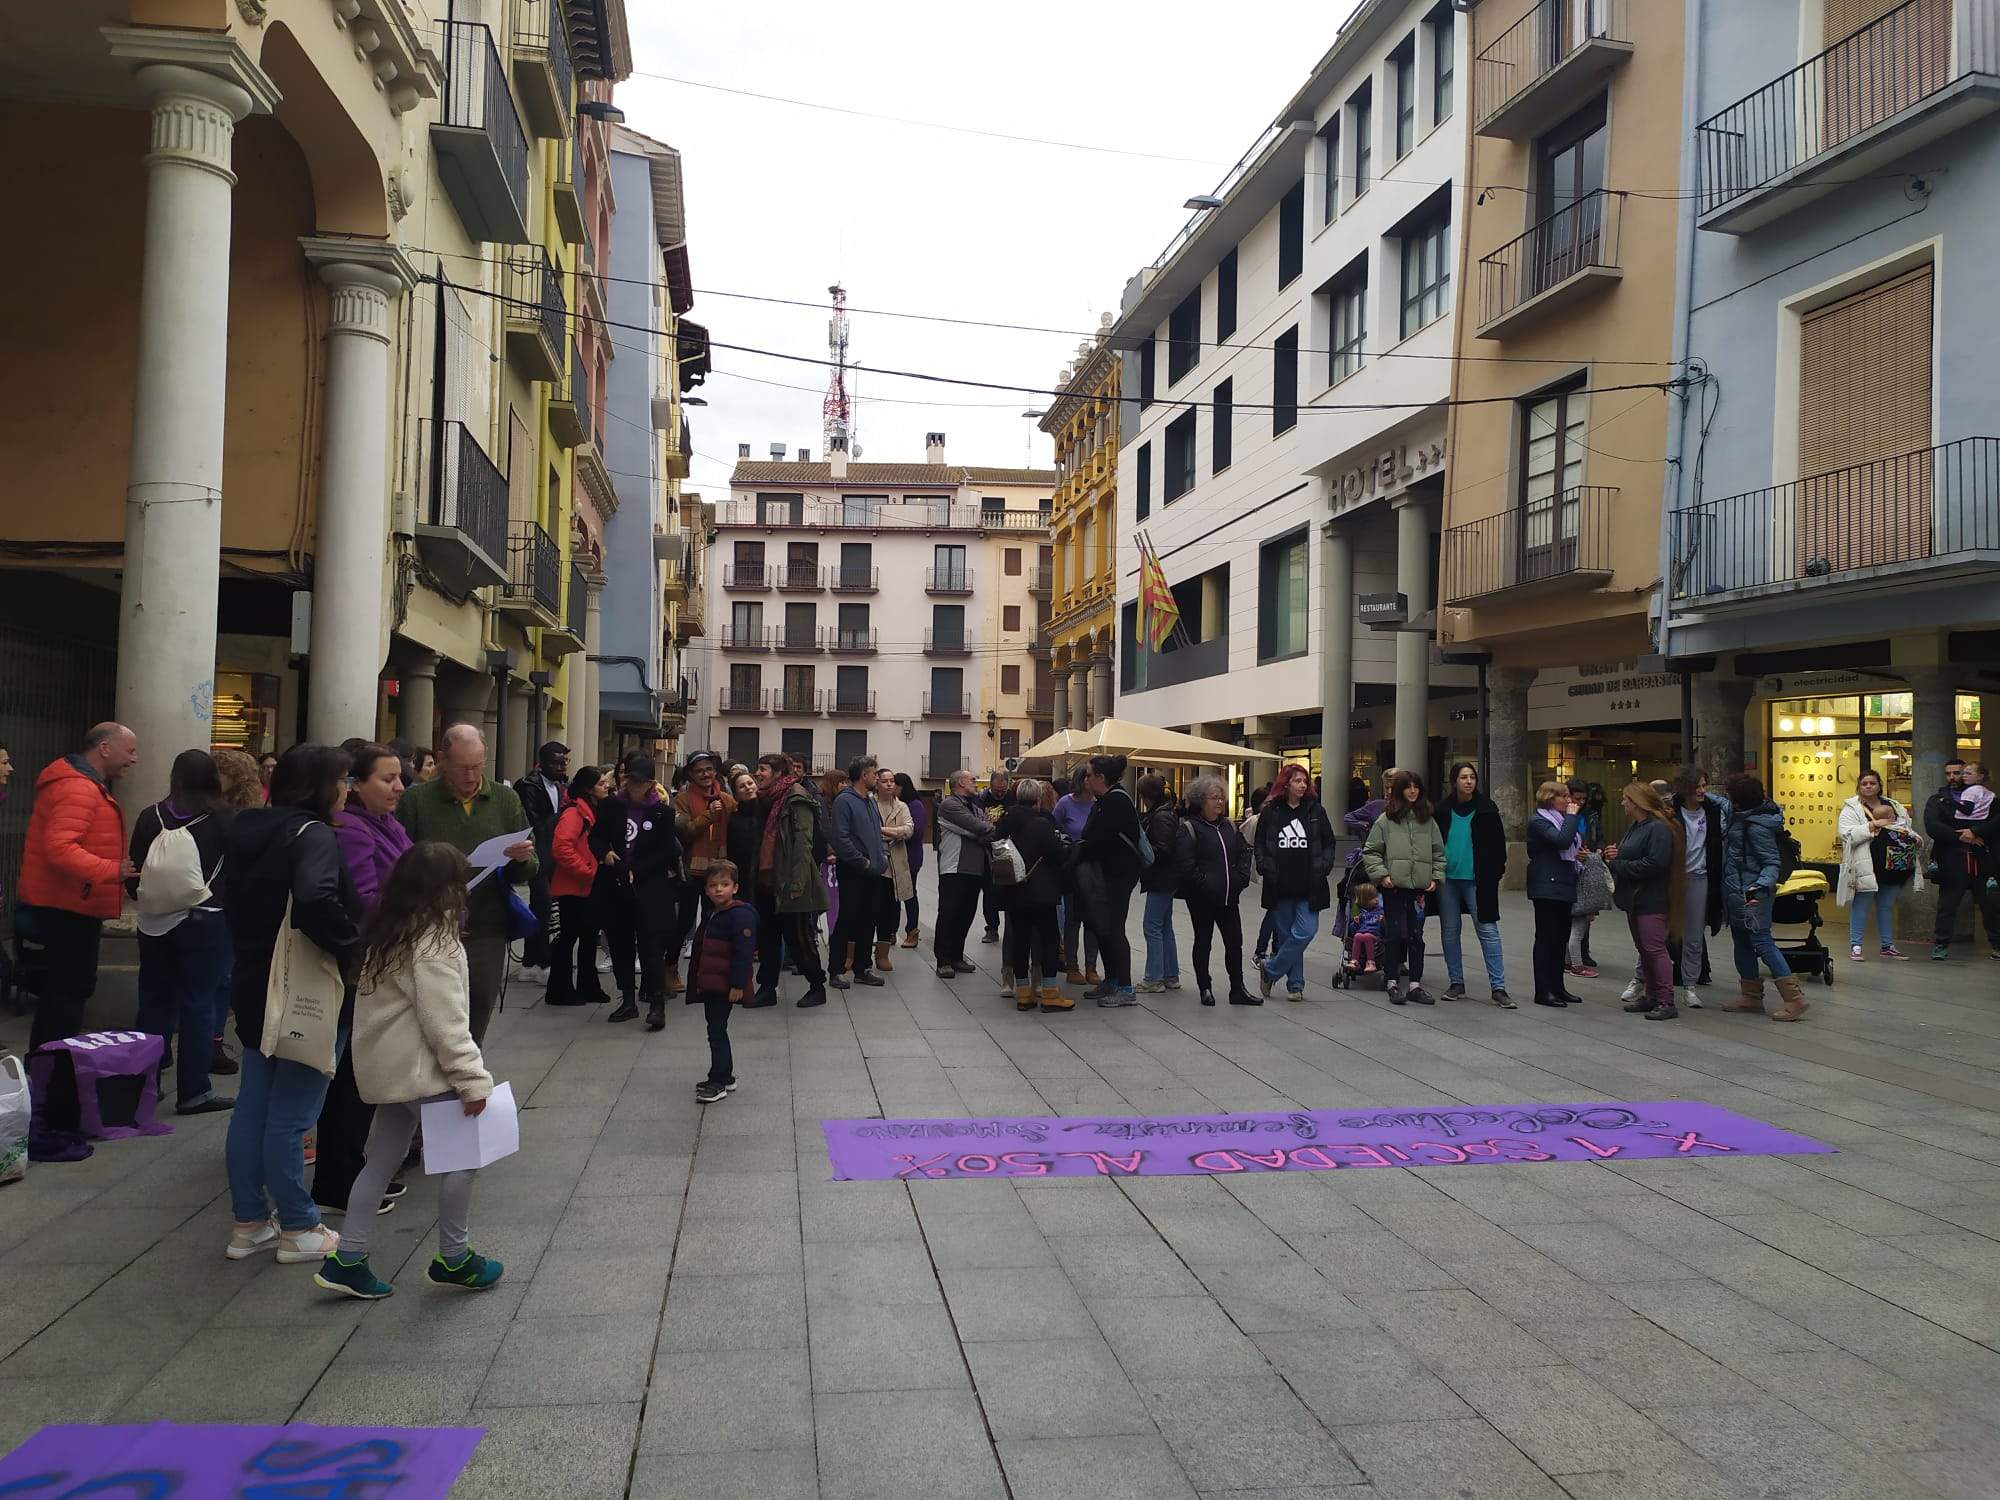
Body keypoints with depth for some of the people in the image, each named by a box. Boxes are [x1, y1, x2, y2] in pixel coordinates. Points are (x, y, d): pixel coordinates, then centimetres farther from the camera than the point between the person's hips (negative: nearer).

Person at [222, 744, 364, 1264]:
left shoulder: (249, 831, 9)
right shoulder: (313, 835, -19)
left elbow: (239, 906, 17)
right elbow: (316, 900, -36)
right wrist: (351, 947, -22)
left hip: (256, 988, 9)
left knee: (253, 1104, 14)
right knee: (291, 1114, 0)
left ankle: (248, 1224, 24)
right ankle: (298, 1230, 11)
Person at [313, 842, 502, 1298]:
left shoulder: (386, 936, 10)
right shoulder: (434, 944, -18)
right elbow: (445, 1022, -22)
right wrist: (473, 1079, -18)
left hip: (385, 1068, 9)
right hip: (420, 1070, -9)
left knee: (382, 1160, 15)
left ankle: (346, 1259, 18)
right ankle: (453, 1258, 12)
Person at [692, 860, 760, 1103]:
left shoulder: (740, 915, -16)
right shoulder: (713, 914, 14)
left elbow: (744, 952, -20)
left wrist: (738, 984, -23)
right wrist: (698, 981, 21)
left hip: (725, 987, -10)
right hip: (710, 984, 10)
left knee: (717, 1031, -7)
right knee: (716, 1030, 16)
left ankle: (719, 1082, 1)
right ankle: (724, 1076, 27)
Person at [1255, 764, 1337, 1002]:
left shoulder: (1316, 811, 6)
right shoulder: (1270, 812, 4)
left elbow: (1329, 843, 10)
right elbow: (1259, 844, 9)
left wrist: (1323, 867, -4)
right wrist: (1264, 867, -5)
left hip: (1308, 886, 0)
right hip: (1280, 886, 0)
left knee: (1305, 932, -11)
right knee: (1284, 935, 5)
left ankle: (1270, 970, 5)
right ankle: (1295, 984, 18)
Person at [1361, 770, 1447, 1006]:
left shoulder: (1428, 820, 10)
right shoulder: (1386, 820, 1)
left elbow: (1438, 852, 14)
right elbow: (1370, 851, 2)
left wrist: (1436, 878, 4)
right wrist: (1381, 874, -8)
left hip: (1420, 887, 2)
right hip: (1394, 886, -2)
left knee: (1416, 935, 5)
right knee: (1393, 933, 2)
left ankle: (1415, 984, 11)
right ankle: (1393, 983, 11)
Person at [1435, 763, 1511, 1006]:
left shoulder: (1486, 808, 0)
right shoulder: (1443, 810, 5)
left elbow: (1498, 842, 4)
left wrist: (1497, 870, -2)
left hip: (1477, 880, -3)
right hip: (1447, 879, 3)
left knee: (1488, 931, -6)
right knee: (1450, 931, 8)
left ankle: (1498, 987, -4)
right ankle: (1456, 983, 18)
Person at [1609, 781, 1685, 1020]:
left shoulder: (1659, 829, -15)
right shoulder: (1635, 826, 16)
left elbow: (1655, 864, -24)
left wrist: (1618, 865, -17)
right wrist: (1613, 854, 0)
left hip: (1651, 900, -10)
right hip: (1633, 899, 10)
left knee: (1654, 948, -10)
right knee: (1643, 949, 14)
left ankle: (1666, 1002, -8)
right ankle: (1652, 996, 22)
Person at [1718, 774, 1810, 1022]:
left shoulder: (1756, 826, -20)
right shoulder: (1739, 813, 5)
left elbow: (1771, 862, -20)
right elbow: (1725, 806, 30)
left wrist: (1761, 886, -33)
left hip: (1748, 892, -10)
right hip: (1734, 889, 10)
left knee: (1761, 941, -11)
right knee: (1741, 942, 15)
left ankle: (1794, 998, -10)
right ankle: (1751, 995, 24)